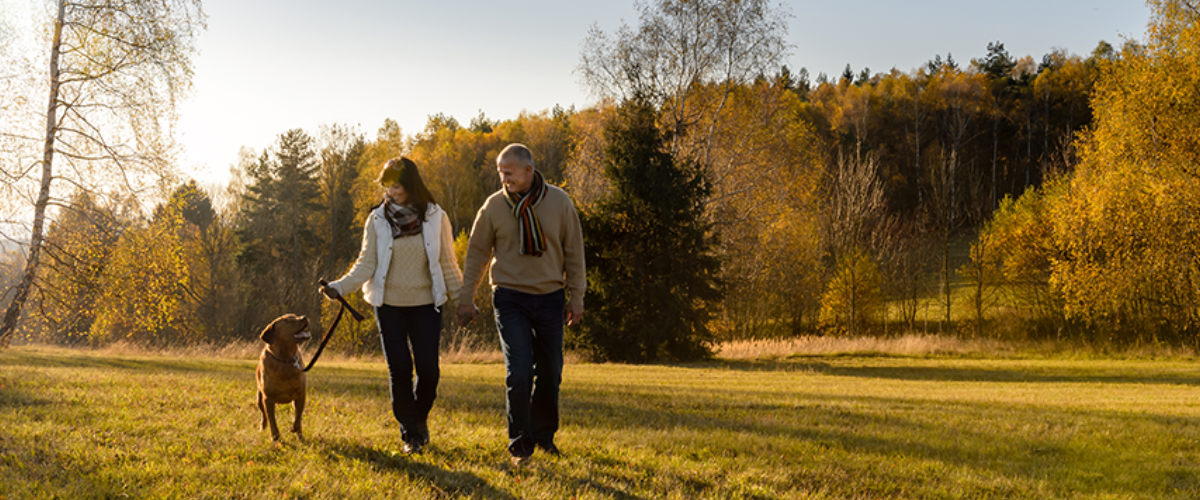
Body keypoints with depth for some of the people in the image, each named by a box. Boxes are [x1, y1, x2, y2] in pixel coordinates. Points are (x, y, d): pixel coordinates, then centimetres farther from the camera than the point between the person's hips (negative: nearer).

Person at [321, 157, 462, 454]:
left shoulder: (436, 217, -2)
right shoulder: (377, 220, -2)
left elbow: (448, 264, 5)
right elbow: (366, 264, -5)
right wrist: (340, 287, -19)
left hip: (426, 304, 0)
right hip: (389, 304, 0)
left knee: (428, 368, -6)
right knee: (399, 369, -1)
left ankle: (420, 418, 23)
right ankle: (410, 433, 12)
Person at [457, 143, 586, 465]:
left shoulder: (559, 202, -1)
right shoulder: (494, 206, -2)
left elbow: (574, 253, 5)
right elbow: (477, 253, 6)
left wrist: (576, 297, 4)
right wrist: (466, 298, 5)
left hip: (550, 297, 2)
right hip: (510, 298, -1)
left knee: (550, 372, 8)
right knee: (519, 372, -11)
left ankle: (544, 435, 27)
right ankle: (520, 444, 0)